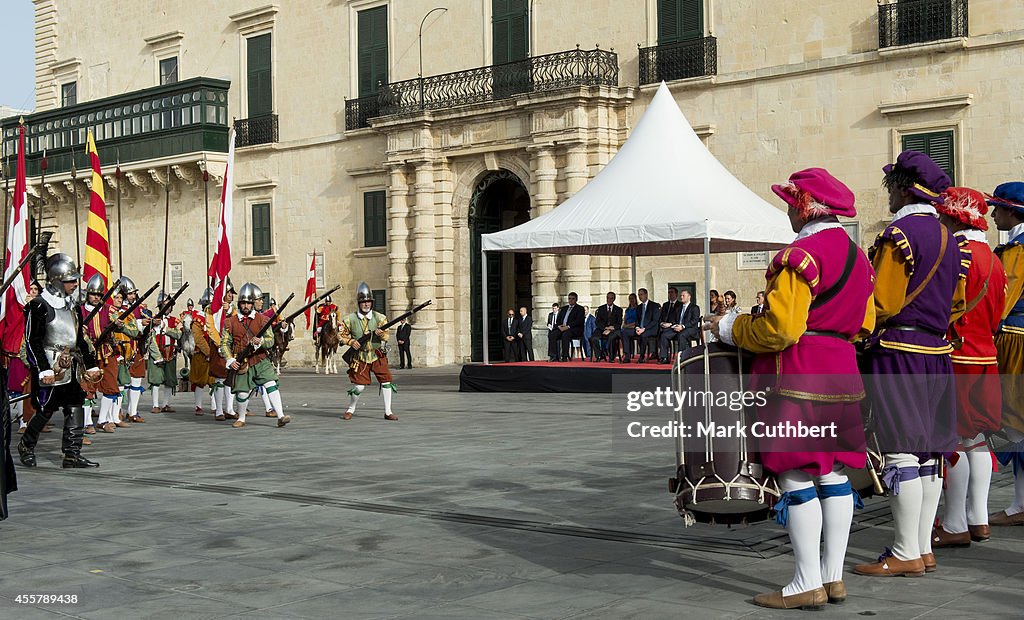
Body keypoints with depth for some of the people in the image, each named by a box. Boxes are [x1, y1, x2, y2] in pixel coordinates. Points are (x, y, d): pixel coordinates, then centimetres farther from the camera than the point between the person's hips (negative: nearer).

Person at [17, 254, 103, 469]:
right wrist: (44, 370, -18)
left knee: (75, 407, 0)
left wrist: (91, 365, 17)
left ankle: (72, 455, 3)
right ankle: (26, 446, 24)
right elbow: (32, 341, -13)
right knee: (46, 410, -1)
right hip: (50, 368, -7)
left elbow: (80, 338, 21)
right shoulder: (39, 306, -10)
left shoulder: (71, 305, 14)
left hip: (69, 368, 7)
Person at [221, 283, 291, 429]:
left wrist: (261, 341, -27)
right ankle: (241, 419, 28)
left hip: (261, 361, 0)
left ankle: (280, 416, -18)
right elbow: (225, 343, 4)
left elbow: (270, 341, -5)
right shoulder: (230, 322, 3)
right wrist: (230, 360, -10)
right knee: (242, 393, 2)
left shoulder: (262, 320, 2)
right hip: (241, 364, 0)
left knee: (271, 385, -16)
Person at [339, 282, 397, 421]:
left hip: (378, 356, 2)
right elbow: (340, 335, 4)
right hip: (360, 357, -2)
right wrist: (351, 341, -13)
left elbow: (386, 337, -1)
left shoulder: (380, 318, 0)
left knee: (386, 381, -8)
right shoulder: (350, 319, -3)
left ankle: (388, 412, 2)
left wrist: (381, 334, -24)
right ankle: (350, 409, 20)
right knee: (359, 386, -4)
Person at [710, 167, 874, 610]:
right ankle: (833, 577, 17)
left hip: (797, 376, -9)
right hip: (841, 372, 9)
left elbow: (778, 328, -20)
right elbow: (864, 323, 20)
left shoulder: (801, 255, -15)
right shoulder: (857, 256, 14)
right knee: (832, 472, 12)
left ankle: (808, 585, 1)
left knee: (796, 477, -4)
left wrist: (729, 327, -5)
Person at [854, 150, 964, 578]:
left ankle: (906, 555, -4)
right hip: (937, 351, 9)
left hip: (898, 350, -9)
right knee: (927, 452, 11)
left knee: (901, 452, -6)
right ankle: (923, 547, 16)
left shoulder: (900, 234, -12)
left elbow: (882, 304, -14)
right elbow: (956, 304, 18)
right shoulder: (948, 239, 14)